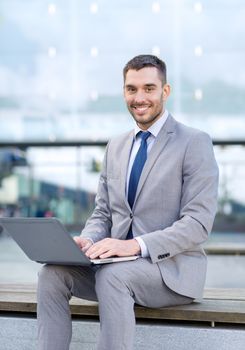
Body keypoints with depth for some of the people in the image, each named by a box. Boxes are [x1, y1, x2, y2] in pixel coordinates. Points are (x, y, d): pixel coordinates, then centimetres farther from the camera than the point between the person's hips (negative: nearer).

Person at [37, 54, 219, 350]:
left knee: (112, 275, -34)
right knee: (52, 273, -19)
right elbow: (102, 213, 16)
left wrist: (135, 245, -25)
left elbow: (198, 223, -13)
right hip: (118, 261, 6)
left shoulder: (194, 143, -5)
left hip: (172, 267, -5)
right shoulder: (115, 147, 16)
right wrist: (87, 241, -8)